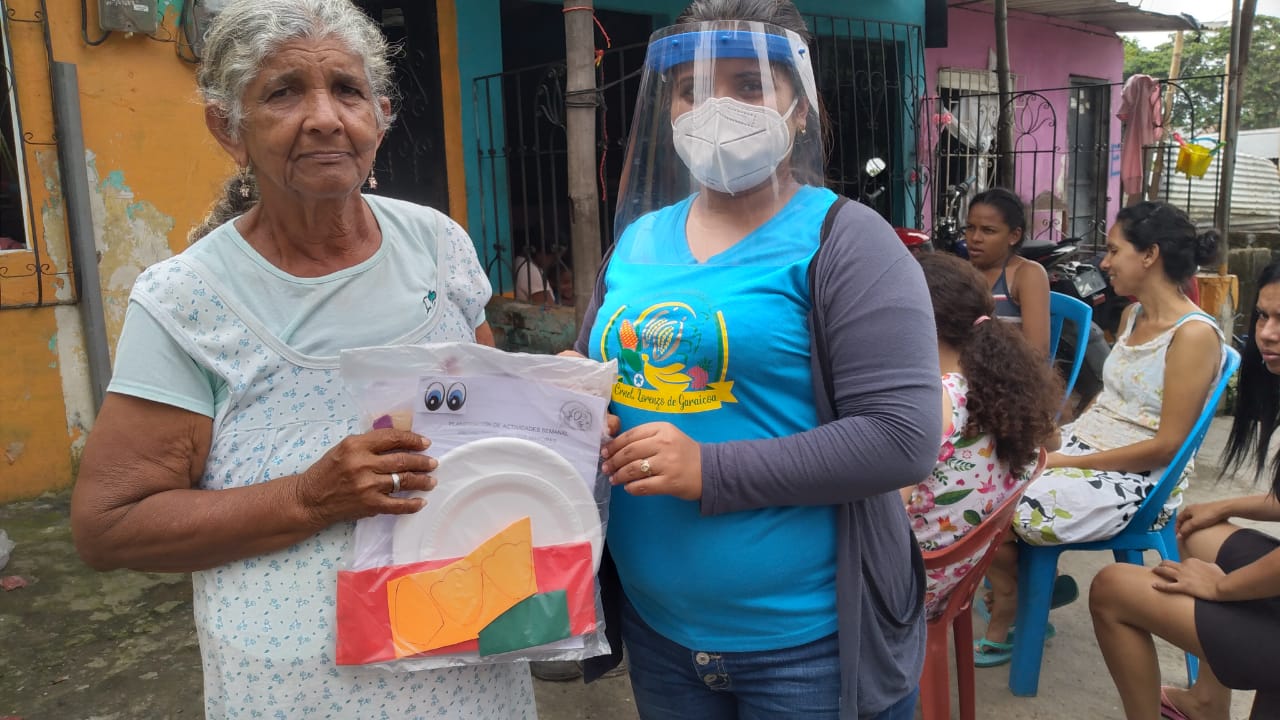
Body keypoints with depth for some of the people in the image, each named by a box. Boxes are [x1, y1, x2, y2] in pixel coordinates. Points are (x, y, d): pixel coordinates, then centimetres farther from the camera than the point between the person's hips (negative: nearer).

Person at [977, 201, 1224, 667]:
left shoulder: (1194, 334, -17)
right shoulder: (1133, 315, 9)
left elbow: (1166, 445, -19)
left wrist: (1070, 462, -18)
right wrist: (1062, 438, -2)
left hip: (1138, 479, -8)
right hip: (1083, 448, 8)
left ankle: (1004, 620, 7)